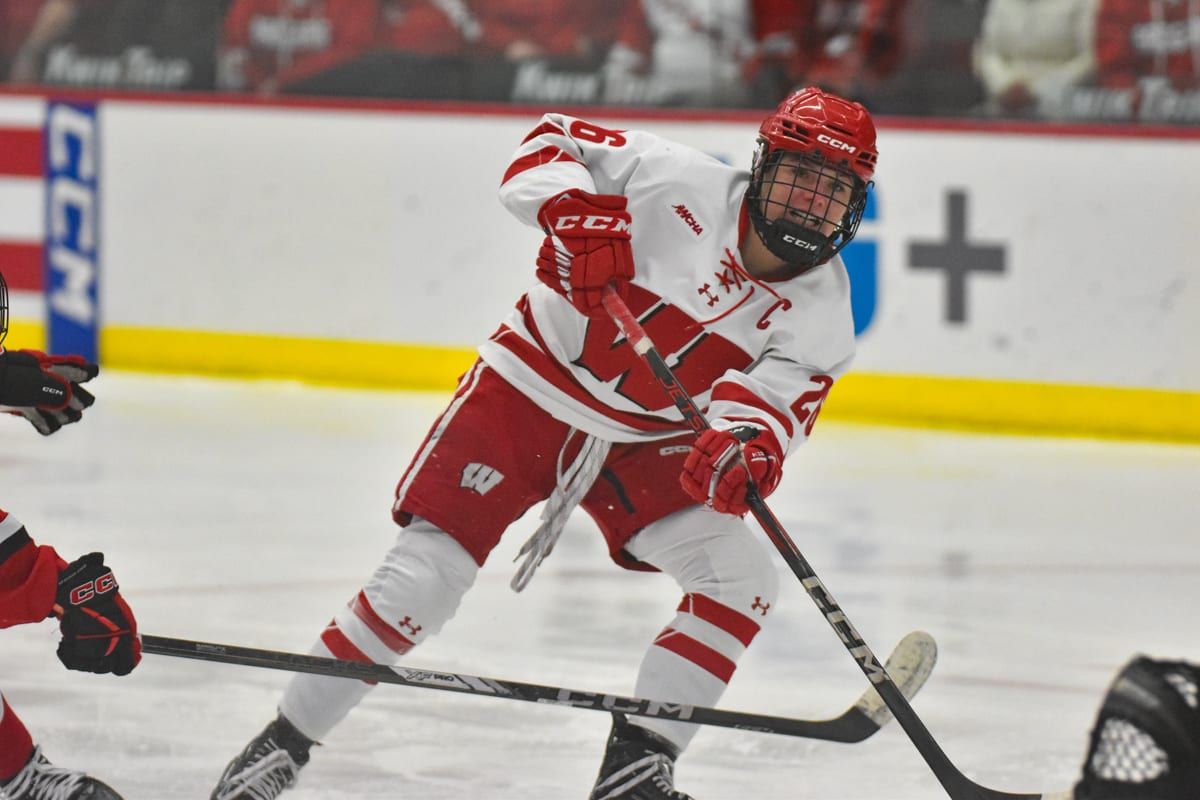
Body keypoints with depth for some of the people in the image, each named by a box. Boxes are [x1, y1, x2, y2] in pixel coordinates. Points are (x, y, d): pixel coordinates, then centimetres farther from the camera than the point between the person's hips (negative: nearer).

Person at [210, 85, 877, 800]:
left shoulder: (821, 309, -10)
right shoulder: (683, 180, -20)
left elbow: (779, 397, -23)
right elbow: (550, 147, -12)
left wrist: (748, 444, -46)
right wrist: (573, 208, -33)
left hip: (644, 444, 4)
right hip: (534, 390, -4)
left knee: (742, 578, -12)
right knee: (425, 577, -11)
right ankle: (285, 742, 3)